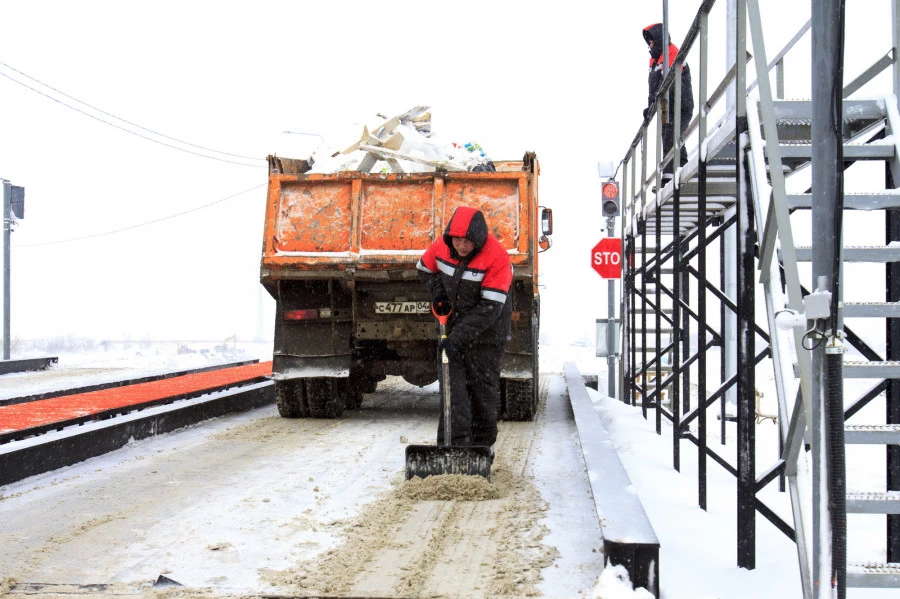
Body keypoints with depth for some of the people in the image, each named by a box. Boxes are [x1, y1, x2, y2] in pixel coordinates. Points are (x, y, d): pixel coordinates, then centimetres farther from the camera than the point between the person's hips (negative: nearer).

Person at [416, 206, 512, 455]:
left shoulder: (497, 257, -25)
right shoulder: (442, 245, -10)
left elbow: (490, 308, -27)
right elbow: (424, 269, 13)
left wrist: (458, 337, -30)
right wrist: (438, 293, -7)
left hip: (487, 331, -4)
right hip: (453, 322, 4)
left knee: (483, 386, 5)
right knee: (453, 383, -4)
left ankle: (484, 444, 19)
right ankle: (455, 443, -5)